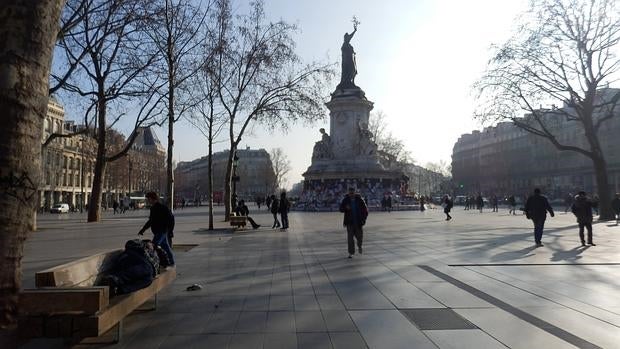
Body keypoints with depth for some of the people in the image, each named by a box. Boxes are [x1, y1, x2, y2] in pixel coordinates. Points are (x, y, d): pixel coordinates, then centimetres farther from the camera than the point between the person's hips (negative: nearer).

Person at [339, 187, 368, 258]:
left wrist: (364, 218, -4)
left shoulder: (359, 200, -2)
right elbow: (341, 209, -1)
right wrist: (346, 208, -21)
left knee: (359, 236, 3)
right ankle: (351, 253, 8)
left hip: (358, 222, 0)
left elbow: (365, 210, 4)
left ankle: (359, 246, 36)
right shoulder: (345, 200, -2)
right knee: (350, 238, -2)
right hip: (350, 222, 0)